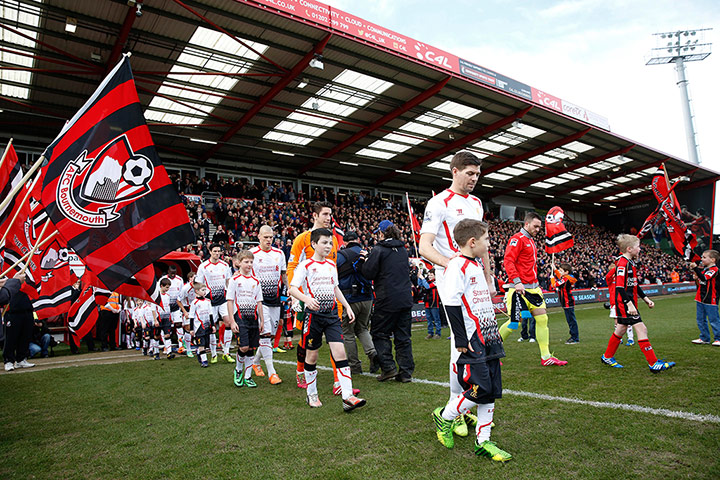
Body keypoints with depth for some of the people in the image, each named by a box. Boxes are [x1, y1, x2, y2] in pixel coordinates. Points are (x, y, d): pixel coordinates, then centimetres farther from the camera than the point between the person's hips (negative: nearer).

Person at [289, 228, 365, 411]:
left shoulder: (331, 265, 12)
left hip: (332, 314, 4)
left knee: (340, 351, -7)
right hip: (313, 314, -4)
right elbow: (293, 288, -13)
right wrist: (306, 299, -32)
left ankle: (347, 397, -7)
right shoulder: (305, 265, -6)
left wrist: (347, 306, 16)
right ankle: (312, 394, 26)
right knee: (312, 355, 7)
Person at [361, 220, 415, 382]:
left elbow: (368, 273, -12)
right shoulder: (403, 250, 11)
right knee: (403, 336, 10)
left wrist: (365, 262, 9)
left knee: (379, 333, 10)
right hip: (405, 298, 6)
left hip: (387, 299, -6)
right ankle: (406, 372, 12)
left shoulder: (379, 250, -9)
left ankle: (388, 367, 4)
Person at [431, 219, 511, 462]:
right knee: (480, 389, -9)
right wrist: (461, 340, -18)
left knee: (492, 391, 9)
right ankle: (444, 416, 15)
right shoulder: (457, 266, -13)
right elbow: (452, 305, -18)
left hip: (488, 339, 9)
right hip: (472, 342, -9)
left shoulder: (477, 265, 17)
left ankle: (483, 441, 21)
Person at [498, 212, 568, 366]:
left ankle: (546, 357, 9)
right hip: (520, 288, -9)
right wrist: (517, 281, -25)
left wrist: (536, 284, 22)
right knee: (514, 322, -6)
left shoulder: (531, 241, 20)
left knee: (542, 318, 3)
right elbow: (508, 261, -18)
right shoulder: (517, 239, -8)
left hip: (533, 288, 9)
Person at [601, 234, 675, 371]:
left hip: (629, 303, 10)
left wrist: (646, 298, 21)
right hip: (624, 303, -10)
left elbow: (635, 285, 24)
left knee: (621, 329, 16)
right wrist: (629, 303, -27)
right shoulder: (622, 263, -16)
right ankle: (654, 364, -6)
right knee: (641, 329, -10)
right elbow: (620, 287, -23)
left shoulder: (631, 263, 15)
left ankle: (607, 357, 27)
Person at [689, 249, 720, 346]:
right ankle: (704, 338, 23)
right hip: (700, 299, 9)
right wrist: (697, 279, 1)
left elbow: (704, 278, -29)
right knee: (701, 320, 13)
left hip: (710, 300, -9)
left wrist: (695, 268, -31)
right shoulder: (704, 269, 13)